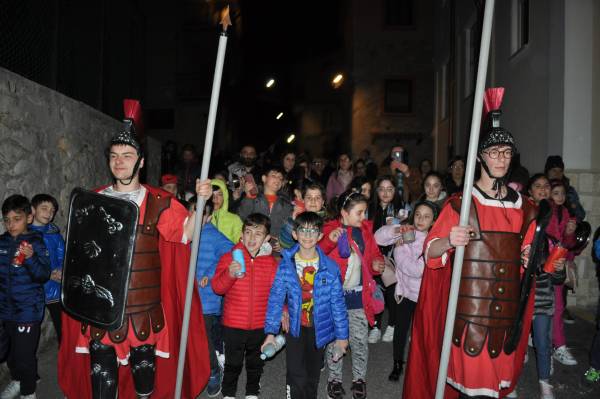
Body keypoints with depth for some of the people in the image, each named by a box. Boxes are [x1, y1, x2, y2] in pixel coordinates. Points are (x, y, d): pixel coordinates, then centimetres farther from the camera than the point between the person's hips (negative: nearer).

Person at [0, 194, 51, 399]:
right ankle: (16, 380, 44)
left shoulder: (36, 243, -13)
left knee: (25, 354, 2)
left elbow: (44, 276, -19)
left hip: (28, 310, -5)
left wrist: (30, 258, -34)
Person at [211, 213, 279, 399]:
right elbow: (217, 287, -12)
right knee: (233, 363, 12)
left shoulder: (270, 262, -3)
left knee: (256, 362, 20)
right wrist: (230, 274, -29)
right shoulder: (229, 257, -9)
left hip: (260, 324, 2)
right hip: (233, 324, -2)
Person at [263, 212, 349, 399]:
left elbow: (337, 302, -4)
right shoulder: (286, 265, -9)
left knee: (313, 375, 18)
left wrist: (342, 334, 0)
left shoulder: (330, 267, -10)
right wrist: (271, 331, -9)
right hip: (295, 328, -1)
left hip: (319, 328, 1)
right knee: (296, 378, -4)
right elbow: (276, 298, -7)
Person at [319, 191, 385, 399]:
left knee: (360, 340, 9)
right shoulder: (329, 229, -8)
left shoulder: (365, 230, 4)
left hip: (359, 295, 3)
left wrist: (376, 264, -6)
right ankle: (335, 378, 29)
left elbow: (373, 254, 15)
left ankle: (359, 378, 29)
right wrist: (329, 241, -32)